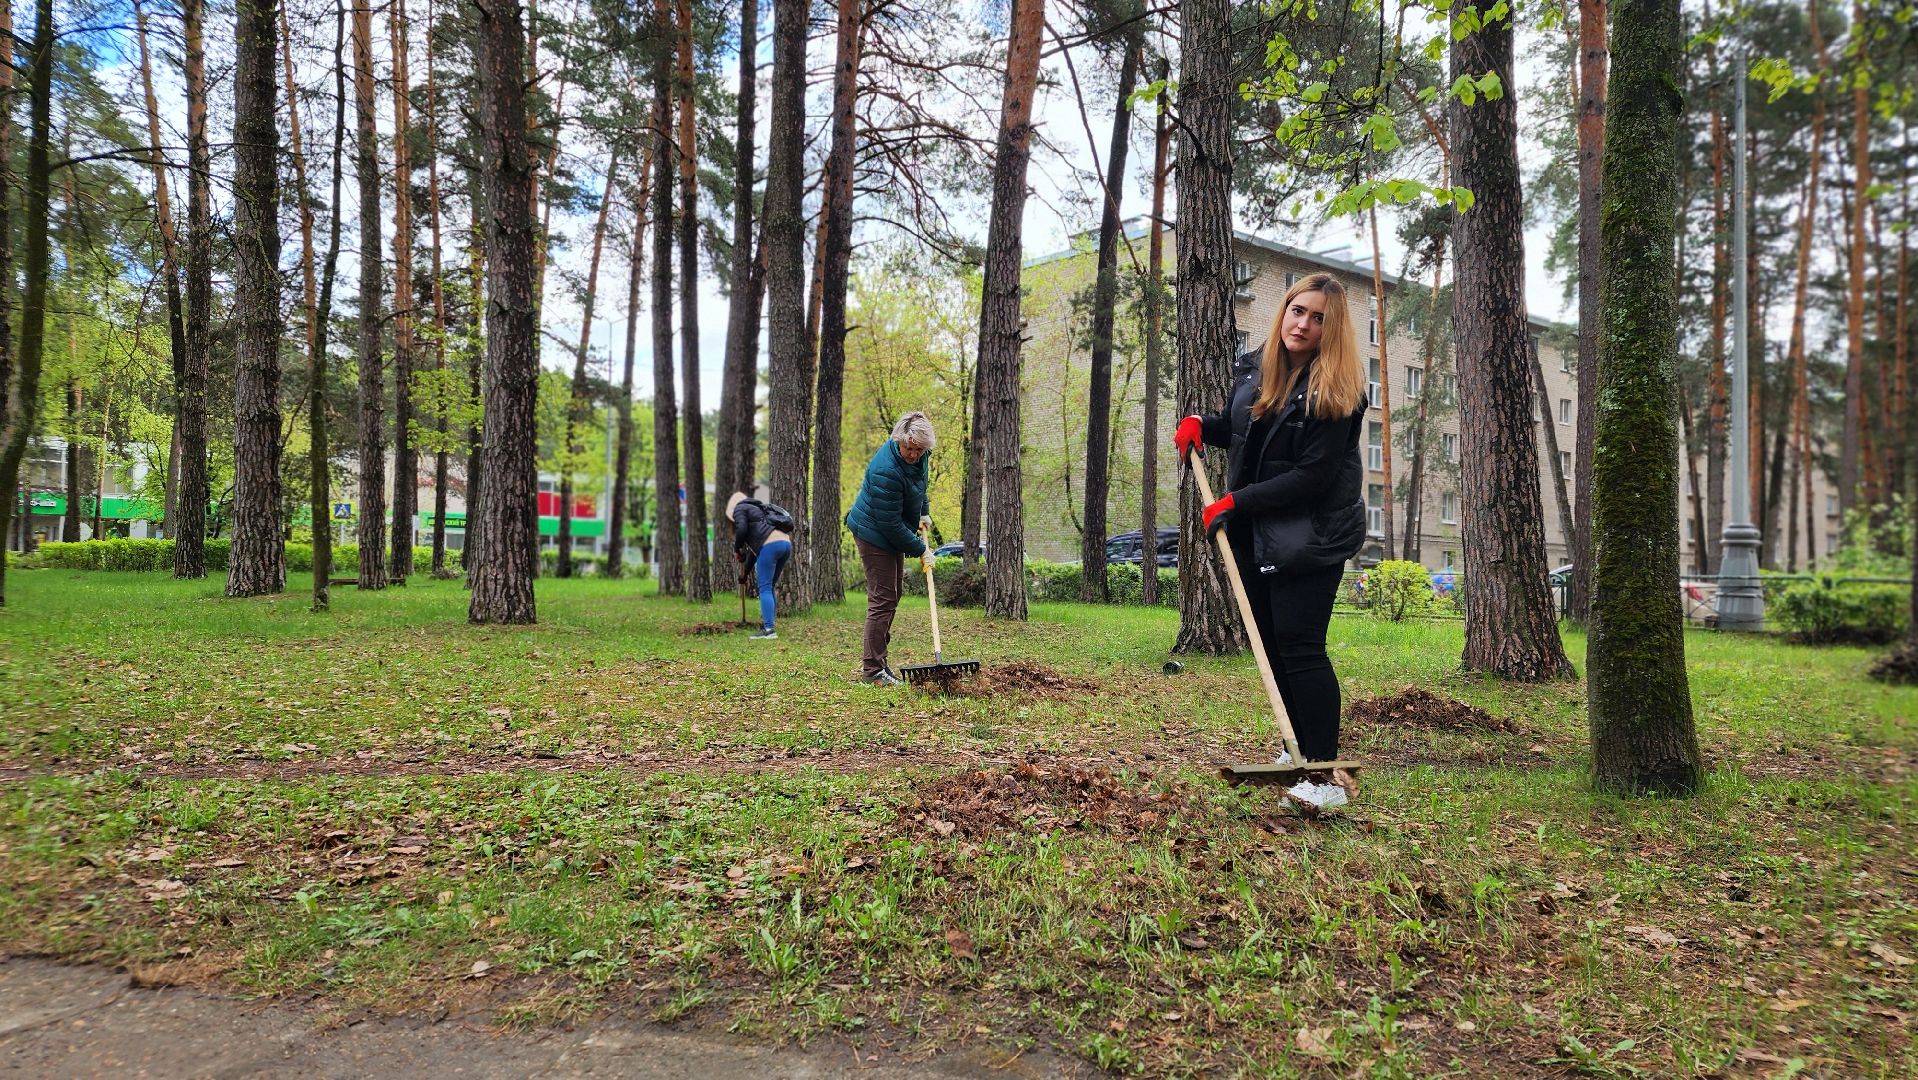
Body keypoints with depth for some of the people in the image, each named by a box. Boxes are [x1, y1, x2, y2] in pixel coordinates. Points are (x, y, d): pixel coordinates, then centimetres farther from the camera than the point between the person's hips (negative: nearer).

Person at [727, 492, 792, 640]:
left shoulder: (739, 508, 13)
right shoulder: (756, 509, 37)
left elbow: (742, 529, -8)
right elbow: (754, 548, 38)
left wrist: (736, 549, 9)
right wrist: (744, 573, 42)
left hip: (771, 544, -8)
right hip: (786, 544, 8)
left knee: (765, 588, -7)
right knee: (769, 587, 16)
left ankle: (769, 630, -13)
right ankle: (766, 624, 16)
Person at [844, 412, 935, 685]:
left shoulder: (919, 456, -5)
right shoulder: (886, 470, -32)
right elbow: (890, 523, -27)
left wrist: (922, 513, 10)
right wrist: (920, 550, -19)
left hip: (892, 533, 10)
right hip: (875, 535, -10)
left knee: (893, 595, 14)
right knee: (883, 600, -10)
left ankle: (874, 659, 24)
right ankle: (872, 669, -4)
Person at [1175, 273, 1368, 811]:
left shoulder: (1334, 391, -18)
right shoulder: (1251, 368, 4)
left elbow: (1311, 478, -21)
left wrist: (1235, 502, -19)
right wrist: (1199, 424, 0)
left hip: (1310, 536, -7)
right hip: (1253, 532, 8)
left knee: (1300, 646, -12)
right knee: (1271, 642, 12)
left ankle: (1327, 774, -5)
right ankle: (1300, 750, 26)